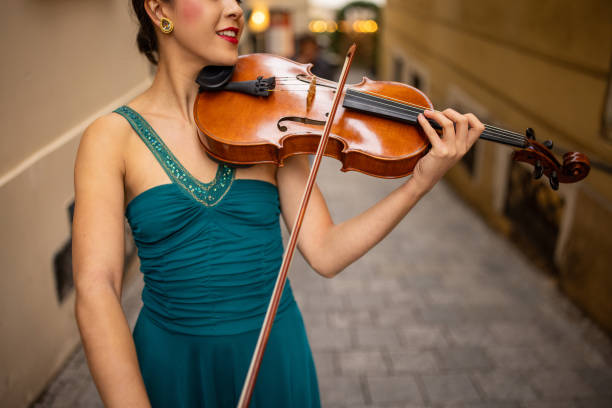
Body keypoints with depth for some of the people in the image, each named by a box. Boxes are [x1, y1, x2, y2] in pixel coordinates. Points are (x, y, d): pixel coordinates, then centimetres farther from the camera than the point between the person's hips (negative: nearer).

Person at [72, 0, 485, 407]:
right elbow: (96, 291, -19)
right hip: (172, 364, -1)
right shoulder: (113, 136, -11)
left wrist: (422, 181, -20)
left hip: (276, 359, 2)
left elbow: (325, 253, -10)